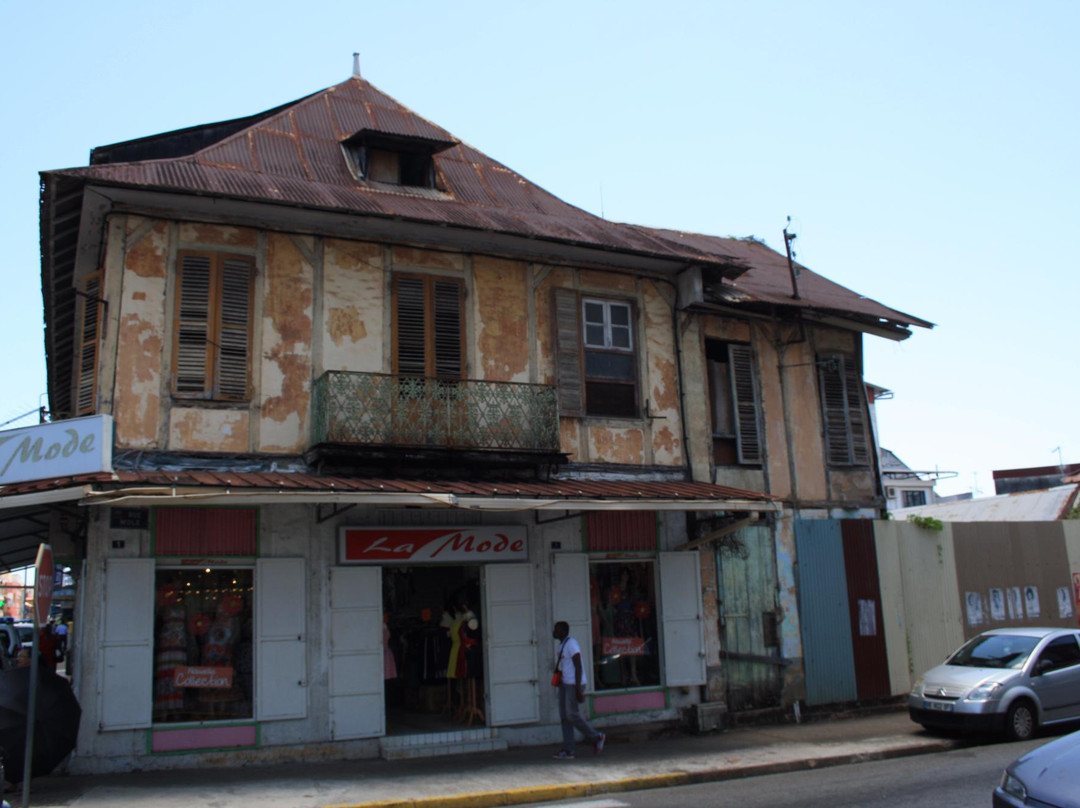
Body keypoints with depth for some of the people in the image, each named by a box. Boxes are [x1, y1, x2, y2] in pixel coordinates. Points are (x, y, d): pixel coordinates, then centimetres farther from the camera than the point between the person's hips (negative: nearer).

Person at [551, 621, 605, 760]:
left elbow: (578, 667, -16)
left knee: (572, 714, -12)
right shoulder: (562, 645, 18)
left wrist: (578, 688, -20)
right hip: (564, 684, 10)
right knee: (564, 716, 4)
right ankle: (568, 750, 3)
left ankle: (596, 738, 3)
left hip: (573, 684, -10)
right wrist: (560, 687, 22)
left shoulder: (571, 644, -12)